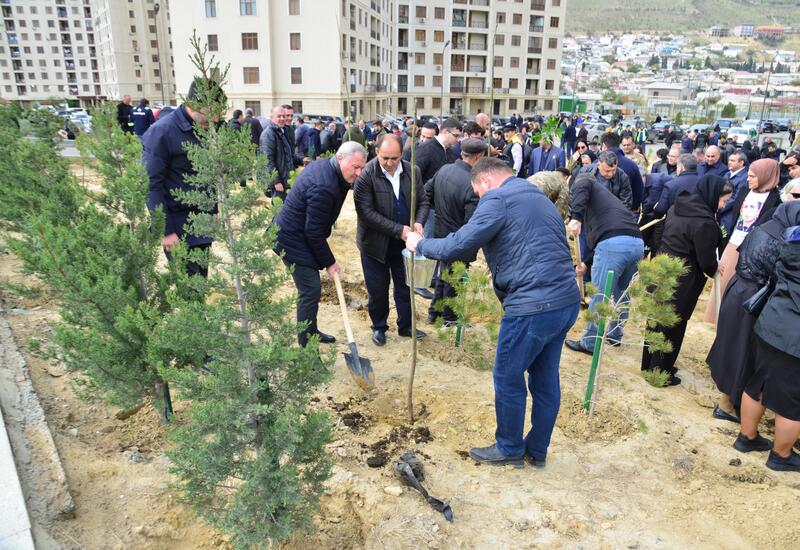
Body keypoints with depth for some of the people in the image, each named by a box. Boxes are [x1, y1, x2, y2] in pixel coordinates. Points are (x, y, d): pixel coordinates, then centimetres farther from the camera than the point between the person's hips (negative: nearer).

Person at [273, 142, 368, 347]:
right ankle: (306, 346, 3)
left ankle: (311, 332, 35)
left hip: (298, 233, 11)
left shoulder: (323, 165, 1)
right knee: (311, 290, -7)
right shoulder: (324, 187, -31)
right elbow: (314, 232, -25)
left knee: (311, 288, 19)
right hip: (293, 241, -10)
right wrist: (329, 262, -13)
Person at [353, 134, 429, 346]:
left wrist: (419, 222, -16)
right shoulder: (366, 174, -19)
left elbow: (423, 202, 5)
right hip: (375, 243, -3)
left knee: (405, 286, 16)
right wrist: (398, 229, -25)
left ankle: (406, 326, 35)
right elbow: (365, 212, -23)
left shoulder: (413, 171, -5)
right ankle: (379, 327, 32)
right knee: (378, 289, 10)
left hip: (404, 242, 4)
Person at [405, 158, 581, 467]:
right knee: (545, 380, 18)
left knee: (508, 379, 9)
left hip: (533, 306, -9)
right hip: (567, 300, 9)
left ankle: (509, 449, 26)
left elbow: (460, 246, -15)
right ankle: (537, 450, 33)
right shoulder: (538, 198, 21)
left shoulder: (497, 198, -8)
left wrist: (420, 244, 2)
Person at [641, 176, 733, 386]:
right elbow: (706, 260, -14)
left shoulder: (677, 207, 4)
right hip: (682, 281, -8)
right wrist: (714, 272, 7)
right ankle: (659, 372, 19)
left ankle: (650, 364, 33)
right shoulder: (704, 221, -21)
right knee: (672, 326, 6)